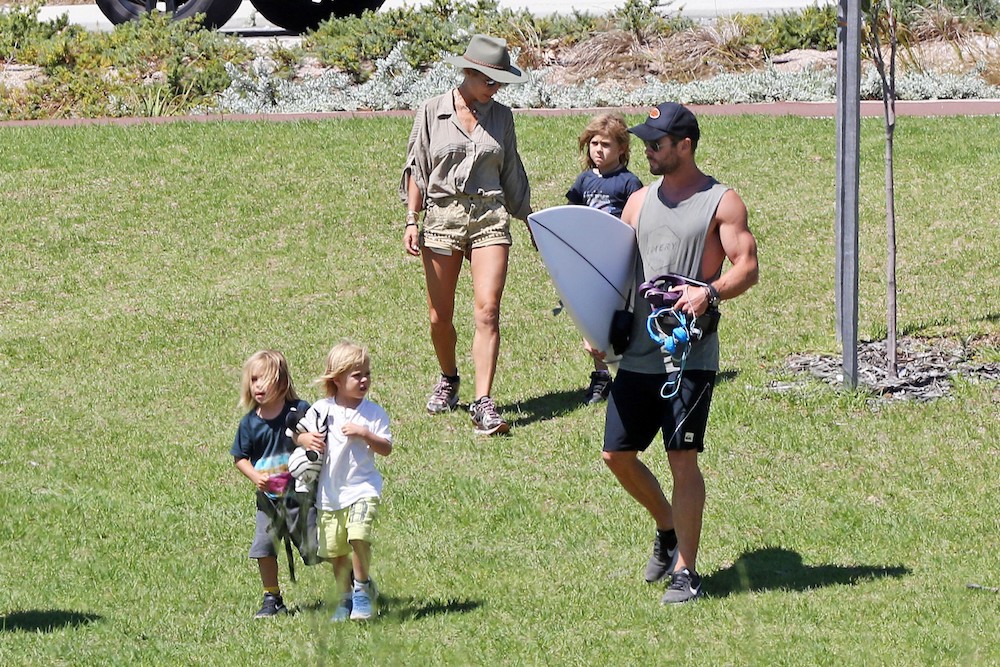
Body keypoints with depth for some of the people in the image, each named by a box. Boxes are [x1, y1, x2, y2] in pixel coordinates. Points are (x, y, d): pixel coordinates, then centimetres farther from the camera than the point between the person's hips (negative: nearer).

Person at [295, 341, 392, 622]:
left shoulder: (373, 413, -3)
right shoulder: (321, 410, 0)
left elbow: (386, 448, -6)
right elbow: (298, 434, 8)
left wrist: (363, 434, -21)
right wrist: (306, 439, -14)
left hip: (362, 487, -3)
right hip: (329, 492, 3)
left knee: (358, 536, -24)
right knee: (335, 551, 9)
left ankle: (363, 588, -2)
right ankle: (345, 599, 28)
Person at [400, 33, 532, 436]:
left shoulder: (500, 116, 10)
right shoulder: (432, 112, 2)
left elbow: (512, 175, 19)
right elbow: (417, 168, 5)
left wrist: (529, 222, 22)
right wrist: (411, 220, -2)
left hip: (490, 216, 1)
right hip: (442, 216, -1)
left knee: (487, 310, -14)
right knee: (439, 317, 5)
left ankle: (483, 404, -17)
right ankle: (448, 380, 34)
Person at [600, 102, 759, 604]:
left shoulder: (721, 202, -2)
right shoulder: (640, 201, 14)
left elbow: (747, 266, -8)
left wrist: (710, 291, -26)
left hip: (691, 352, -6)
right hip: (638, 351, 6)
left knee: (683, 459, -7)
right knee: (617, 454, 7)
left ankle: (685, 571, 0)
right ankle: (668, 529, 31)